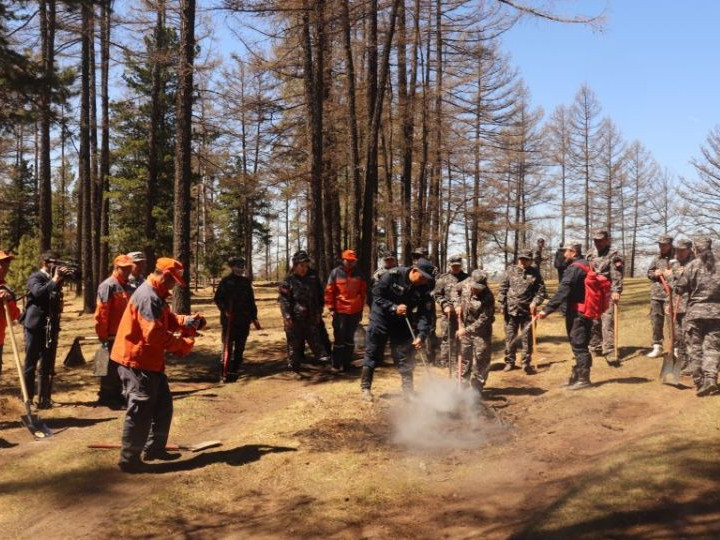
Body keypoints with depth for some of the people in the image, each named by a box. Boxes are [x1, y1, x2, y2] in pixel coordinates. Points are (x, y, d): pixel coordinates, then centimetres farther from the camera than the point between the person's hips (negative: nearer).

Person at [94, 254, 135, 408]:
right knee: (110, 368, 0)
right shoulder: (108, 286, -12)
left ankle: (117, 395, 25)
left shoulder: (127, 287, 13)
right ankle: (105, 397, 11)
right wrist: (103, 336, -17)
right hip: (112, 336, -8)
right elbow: (101, 313, -16)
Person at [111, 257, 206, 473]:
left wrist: (188, 321, 0)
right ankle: (129, 459, 6)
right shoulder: (148, 297, -22)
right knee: (140, 411, -4)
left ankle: (155, 448, 30)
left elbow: (168, 320, 19)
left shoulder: (156, 296, 14)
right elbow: (155, 334, -28)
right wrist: (183, 345, -19)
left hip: (150, 362, 11)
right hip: (137, 362, -11)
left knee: (163, 405, 18)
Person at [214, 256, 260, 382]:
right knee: (228, 346, -4)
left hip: (244, 320, 5)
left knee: (240, 347, 8)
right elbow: (217, 298, -3)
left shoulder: (246, 281, 10)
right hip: (229, 319, -5)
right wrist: (225, 310, -18)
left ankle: (235, 371, 17)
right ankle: (227, 372, 1)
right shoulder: (226, 281, -3)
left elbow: (251, 300, 15)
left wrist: (254, 317, 11)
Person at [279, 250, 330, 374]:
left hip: (311, 318, 3)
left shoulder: (313, 278, 7)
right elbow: (283, 299, -9)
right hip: (294, 319, -3)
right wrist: (287, 316, -16)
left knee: (315, 339, 2)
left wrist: (318, 313, 10)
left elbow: (320, 297, 13)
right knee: (294, 343, 4)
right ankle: (293, 367, 14)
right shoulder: (289, 281, -5)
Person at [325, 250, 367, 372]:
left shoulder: (359, 274, 7)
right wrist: (331, 308, -5)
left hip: (355, 311, 3)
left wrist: (361, 308, 11)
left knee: (350, 338, 10)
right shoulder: (335, 272, -3)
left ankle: (347, 363, 18)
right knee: (339, 338, 1)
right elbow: (329, 291, -3)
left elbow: (363, 292, 13)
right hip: (340, 311, -3)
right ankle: (336, 365, 7)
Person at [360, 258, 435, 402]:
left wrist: (421, 335, -29)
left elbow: (424, 314, -16)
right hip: (382, 318, -3)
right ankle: (365, 387, 18)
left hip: (403, 322, 3)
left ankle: (408, 390, 14)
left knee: (405, 356, 3)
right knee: (373, 353, 5)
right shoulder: (393, 275, -23)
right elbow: (376, 294, -17)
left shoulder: (424, 288, -14)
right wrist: (394, 308, -27)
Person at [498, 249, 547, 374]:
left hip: (527, 310, -1)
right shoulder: (511, 270, 3)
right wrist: (502, 303, -1)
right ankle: (509, 362, 21)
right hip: (511, 310, 1)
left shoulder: (535, 273, 2)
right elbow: (503, 288, 4)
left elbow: (541, 290, 2)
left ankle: (527, 364, 13)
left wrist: (535, 302, -11)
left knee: (527, 338, 4)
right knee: (510, 337, 9)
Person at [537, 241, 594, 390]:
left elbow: (562, 292, -25)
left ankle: (583, 379, 2)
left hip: (576, 314, -10)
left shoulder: (574, 268, -17)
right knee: (580, 346, 16)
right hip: (584, 312, 10)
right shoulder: (585, 266, 15)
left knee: (578, 346, -3)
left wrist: (547, 310, -26)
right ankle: (579, 375, 24)